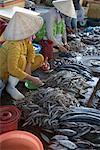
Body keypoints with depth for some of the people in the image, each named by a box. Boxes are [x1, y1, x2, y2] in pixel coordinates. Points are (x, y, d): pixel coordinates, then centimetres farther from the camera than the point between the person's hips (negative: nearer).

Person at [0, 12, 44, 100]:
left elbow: (31, 51, -1)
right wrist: (32, 79, -36)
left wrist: (28, 66, -18)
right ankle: (11, 86, -14)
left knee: (40, 58, 2)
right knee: (21, 59, -35)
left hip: (15, 67, 8)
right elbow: (12, 69, -41)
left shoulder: (25, 36, -12)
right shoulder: (14, 45, -35)